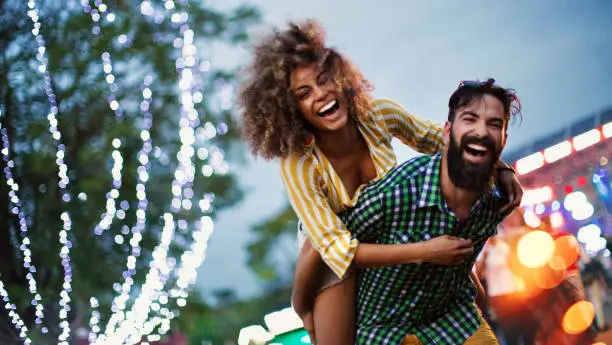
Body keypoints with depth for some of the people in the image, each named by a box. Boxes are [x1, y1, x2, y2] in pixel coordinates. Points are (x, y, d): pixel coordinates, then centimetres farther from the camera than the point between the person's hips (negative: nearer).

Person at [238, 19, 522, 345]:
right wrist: (424, 251, -39)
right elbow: (336, 247, -34)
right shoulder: (297, 165, -30)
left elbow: (436, 137, -3)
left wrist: (498, 167, -16)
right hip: (333, 256, -3)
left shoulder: (378, 115, -21)